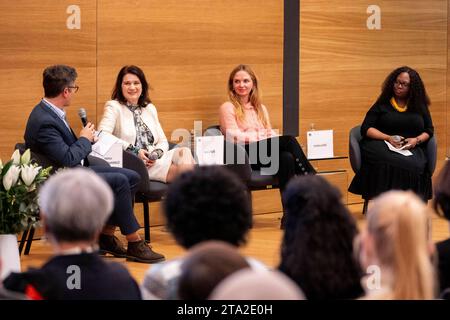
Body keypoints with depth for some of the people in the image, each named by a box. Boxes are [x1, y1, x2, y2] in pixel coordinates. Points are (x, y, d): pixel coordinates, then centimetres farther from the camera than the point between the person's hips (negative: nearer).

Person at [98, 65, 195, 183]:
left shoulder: (150, 108, 23)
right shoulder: (114, 107, 6)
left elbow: (163, 141, 19)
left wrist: (157, 153, -6)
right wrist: (134, 150, -15)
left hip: (155, 161, 6)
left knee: (184, 151, -28)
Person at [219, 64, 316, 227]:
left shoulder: (261, 108, 28)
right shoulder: (228, 108, 9)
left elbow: (271, 133, 19)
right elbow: (234, 137, -5)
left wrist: (277, 139, -6)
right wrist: (263, 138, -15)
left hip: (270, 153, 6)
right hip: (246, 156, -6)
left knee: (287, 158, -33)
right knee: (289, 139, -30)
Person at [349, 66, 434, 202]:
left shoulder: (420, 107, 18)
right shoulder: (382, 104, 12)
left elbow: (429, 130, 20)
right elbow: (366, 128, 6)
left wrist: (417, 140, -3)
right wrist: (388, 138, -9)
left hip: (412, 149, 2)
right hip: (382, 146, -2)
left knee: (415, 165, -35)